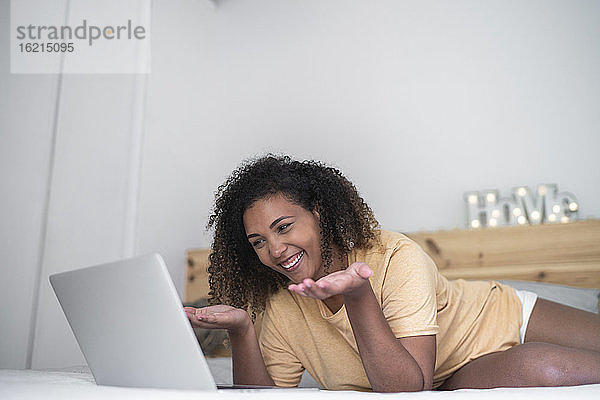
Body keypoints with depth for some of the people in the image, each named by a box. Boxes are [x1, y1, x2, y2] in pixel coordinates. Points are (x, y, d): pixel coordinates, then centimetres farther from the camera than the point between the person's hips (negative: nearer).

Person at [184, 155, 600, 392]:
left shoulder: (397, 259, -28)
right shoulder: (279, 314, -12)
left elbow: (414, 388, -31)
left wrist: (357, 296, -43)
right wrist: (241, 332, -26)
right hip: (456, 384, 1)